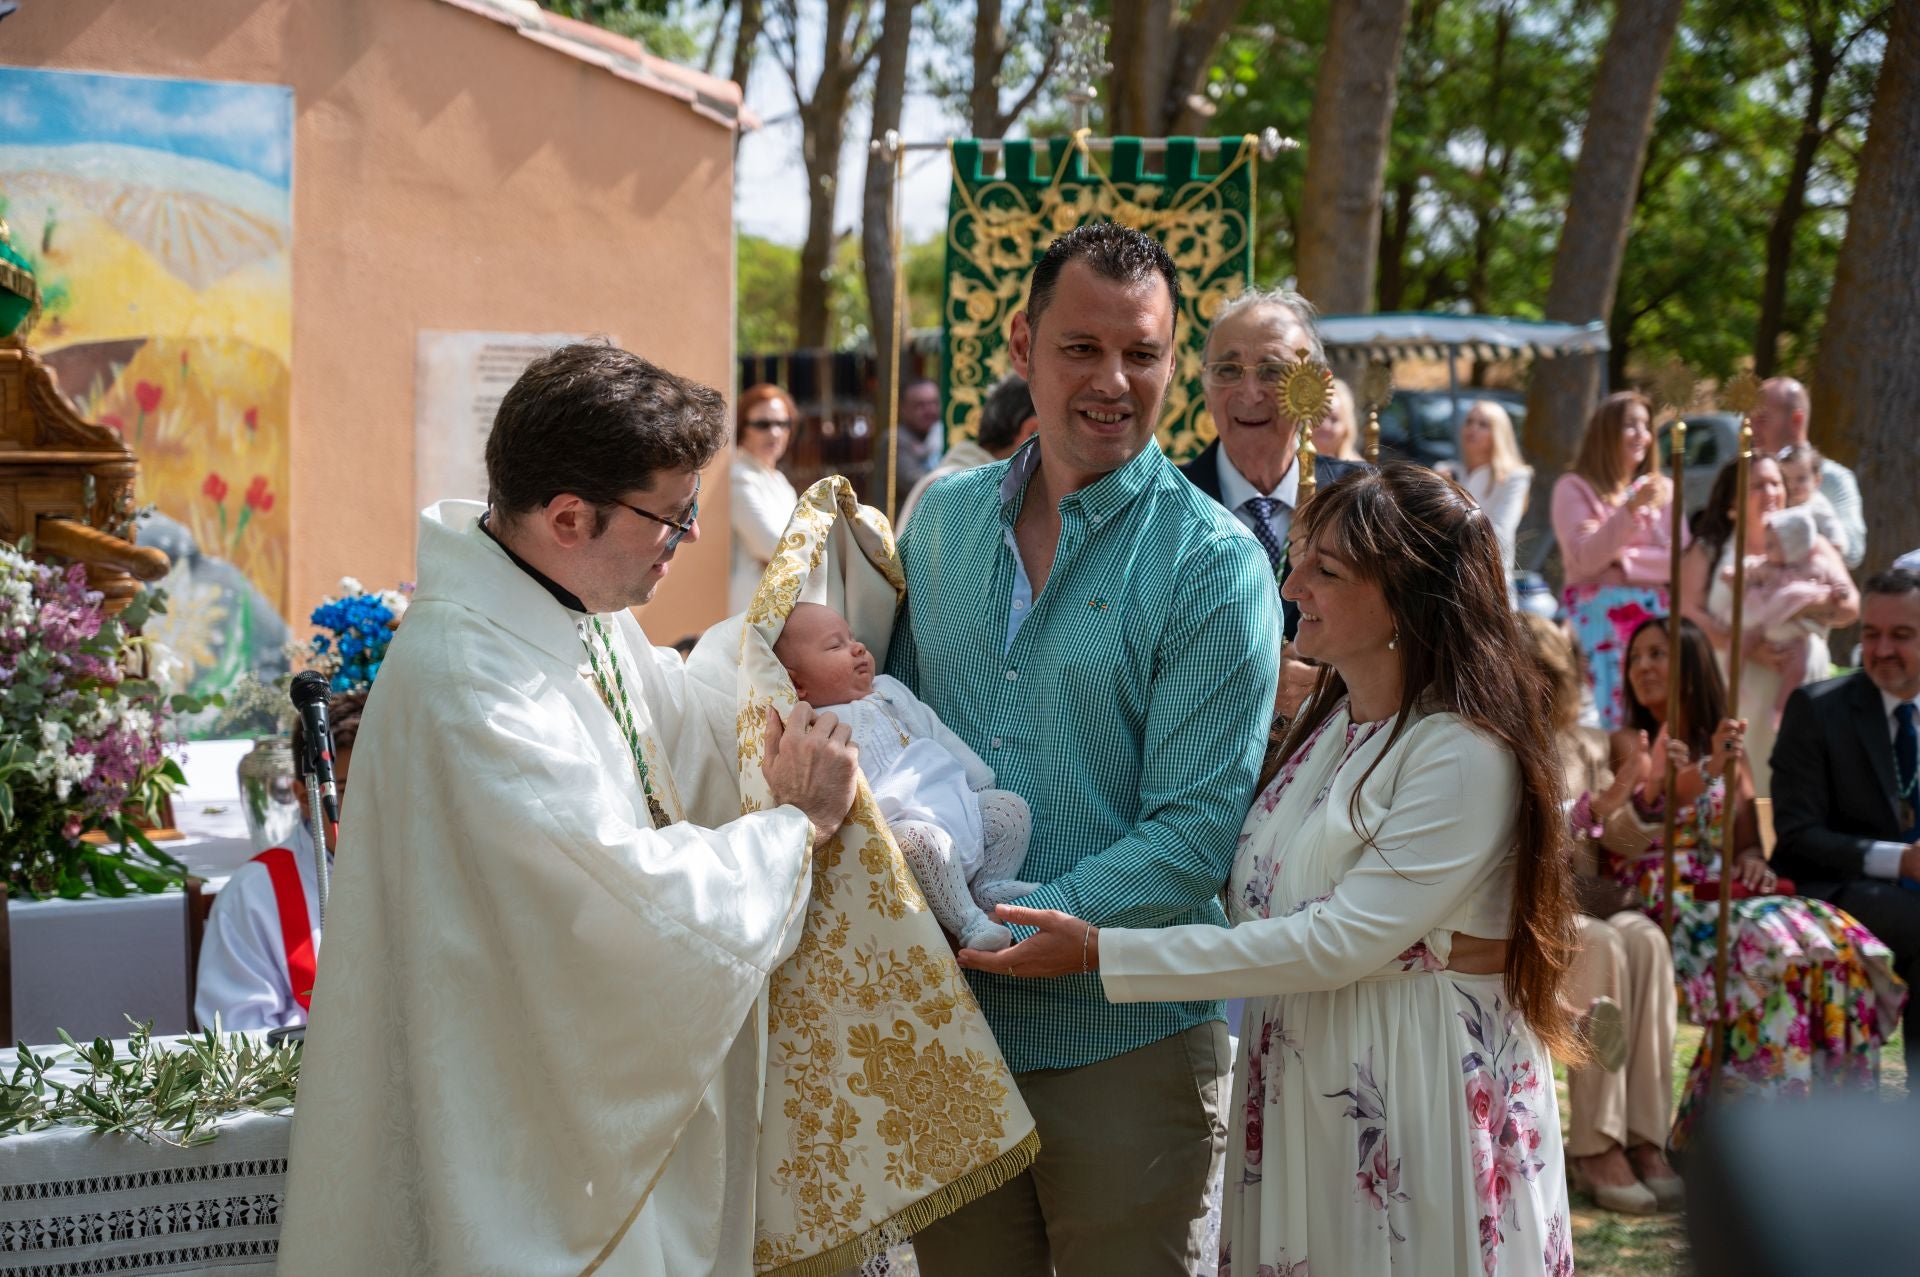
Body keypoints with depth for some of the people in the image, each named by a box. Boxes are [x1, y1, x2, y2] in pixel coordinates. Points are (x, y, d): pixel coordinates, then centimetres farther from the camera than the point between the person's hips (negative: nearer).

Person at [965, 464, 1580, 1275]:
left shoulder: (1464, 754, -17)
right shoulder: (1323, 719, 10)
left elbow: (1340, 941, -23)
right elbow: (1250, 900, 11)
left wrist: (1101, 954, -22)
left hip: (1422, 1102, -7)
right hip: (1300, 1088, 7)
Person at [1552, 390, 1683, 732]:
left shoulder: (1662, 488, 14)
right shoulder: (1574, 487, 2)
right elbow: (1584, 560, -9)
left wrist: (1620, 556, -6)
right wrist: (1630, 509, -18)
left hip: (1655, 614, 4)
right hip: (1600, 616, -4)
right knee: (1616, 715, -12)